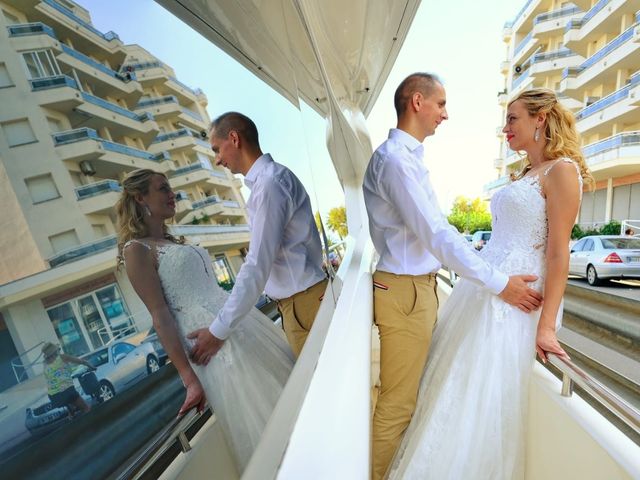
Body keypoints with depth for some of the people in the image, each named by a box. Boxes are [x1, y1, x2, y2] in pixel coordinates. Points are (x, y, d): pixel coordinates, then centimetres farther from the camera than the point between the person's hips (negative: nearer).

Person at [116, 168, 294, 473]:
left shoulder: (175, 242, 16)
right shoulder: (136, 249, -8)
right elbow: (160, 315, -14)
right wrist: (190, 379, -14)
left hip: (239, 322, 8)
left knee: (285, 395, 17)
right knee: (259, 422, 4)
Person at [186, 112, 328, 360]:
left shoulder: (269, 182, -18)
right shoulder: (268, 179, 12)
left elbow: (257, 266, -22)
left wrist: (218, 330, -13)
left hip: (303, 301, -9)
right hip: (295, 299, 9)